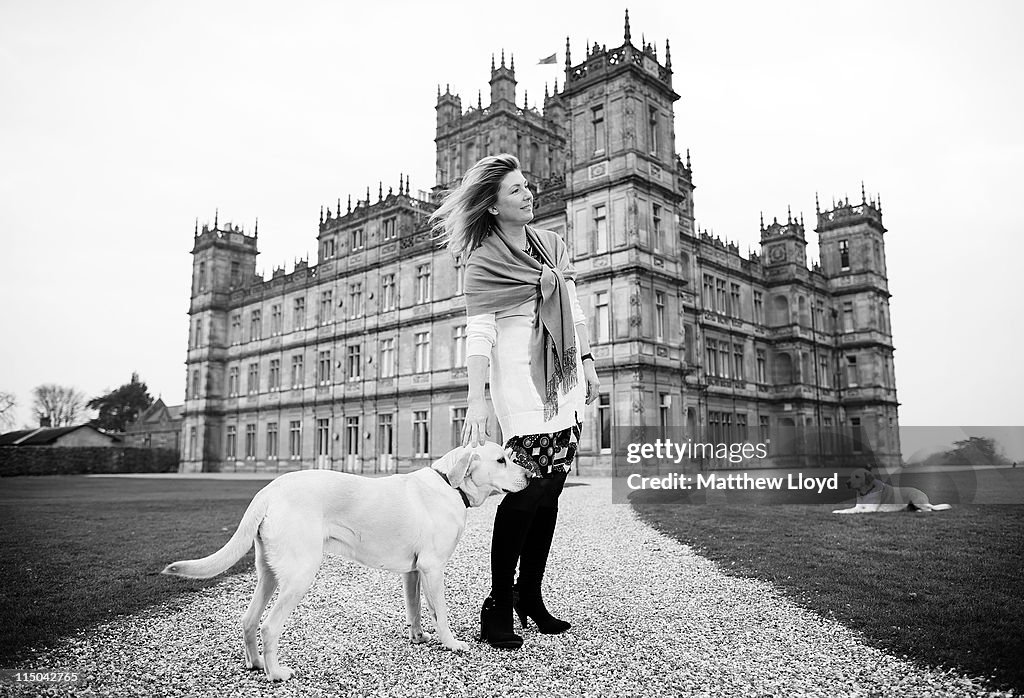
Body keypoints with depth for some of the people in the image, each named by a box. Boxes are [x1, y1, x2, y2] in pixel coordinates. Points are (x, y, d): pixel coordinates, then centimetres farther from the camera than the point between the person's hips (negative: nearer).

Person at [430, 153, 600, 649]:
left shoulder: (553, 244, 14)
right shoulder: (483, 260, -5)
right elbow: (478, 334, -12)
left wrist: (588, 363, 18)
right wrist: (476, 403, -19)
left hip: (565, 375, 6)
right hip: (520, 375, -6)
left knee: (550, 488, 6)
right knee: (526, 486, -12)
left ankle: (530, 595, 18)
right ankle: (498, 608, -1)